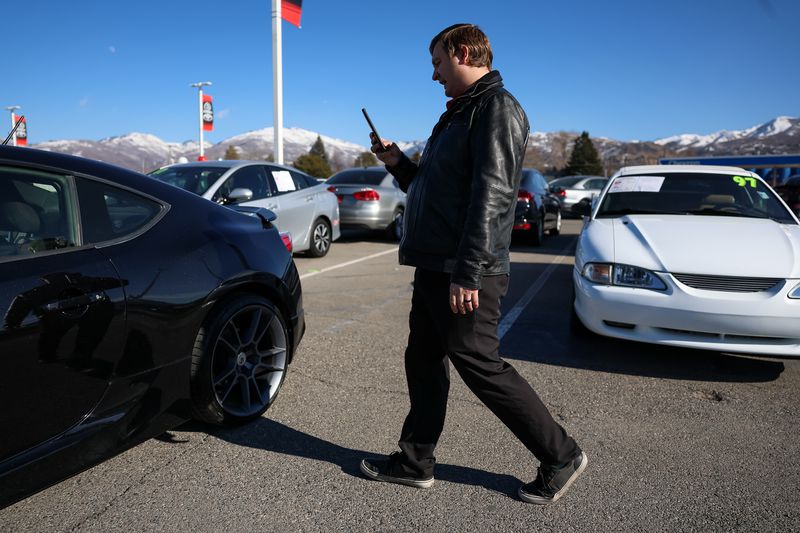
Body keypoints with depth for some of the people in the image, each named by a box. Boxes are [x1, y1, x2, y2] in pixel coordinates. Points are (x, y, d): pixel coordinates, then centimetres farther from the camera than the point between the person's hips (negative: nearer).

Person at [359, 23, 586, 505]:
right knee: (424, 362, 13)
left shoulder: (497, 107, -11)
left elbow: (491, 194, -22)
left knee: (481, 367, -3)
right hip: (434, 267, 10)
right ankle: (415, 462, 27)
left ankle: (561, 456, 14)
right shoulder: (459, 114, 21)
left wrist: (467, 273, -26)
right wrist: (399, 164, 15)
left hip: (464, 273, -10)